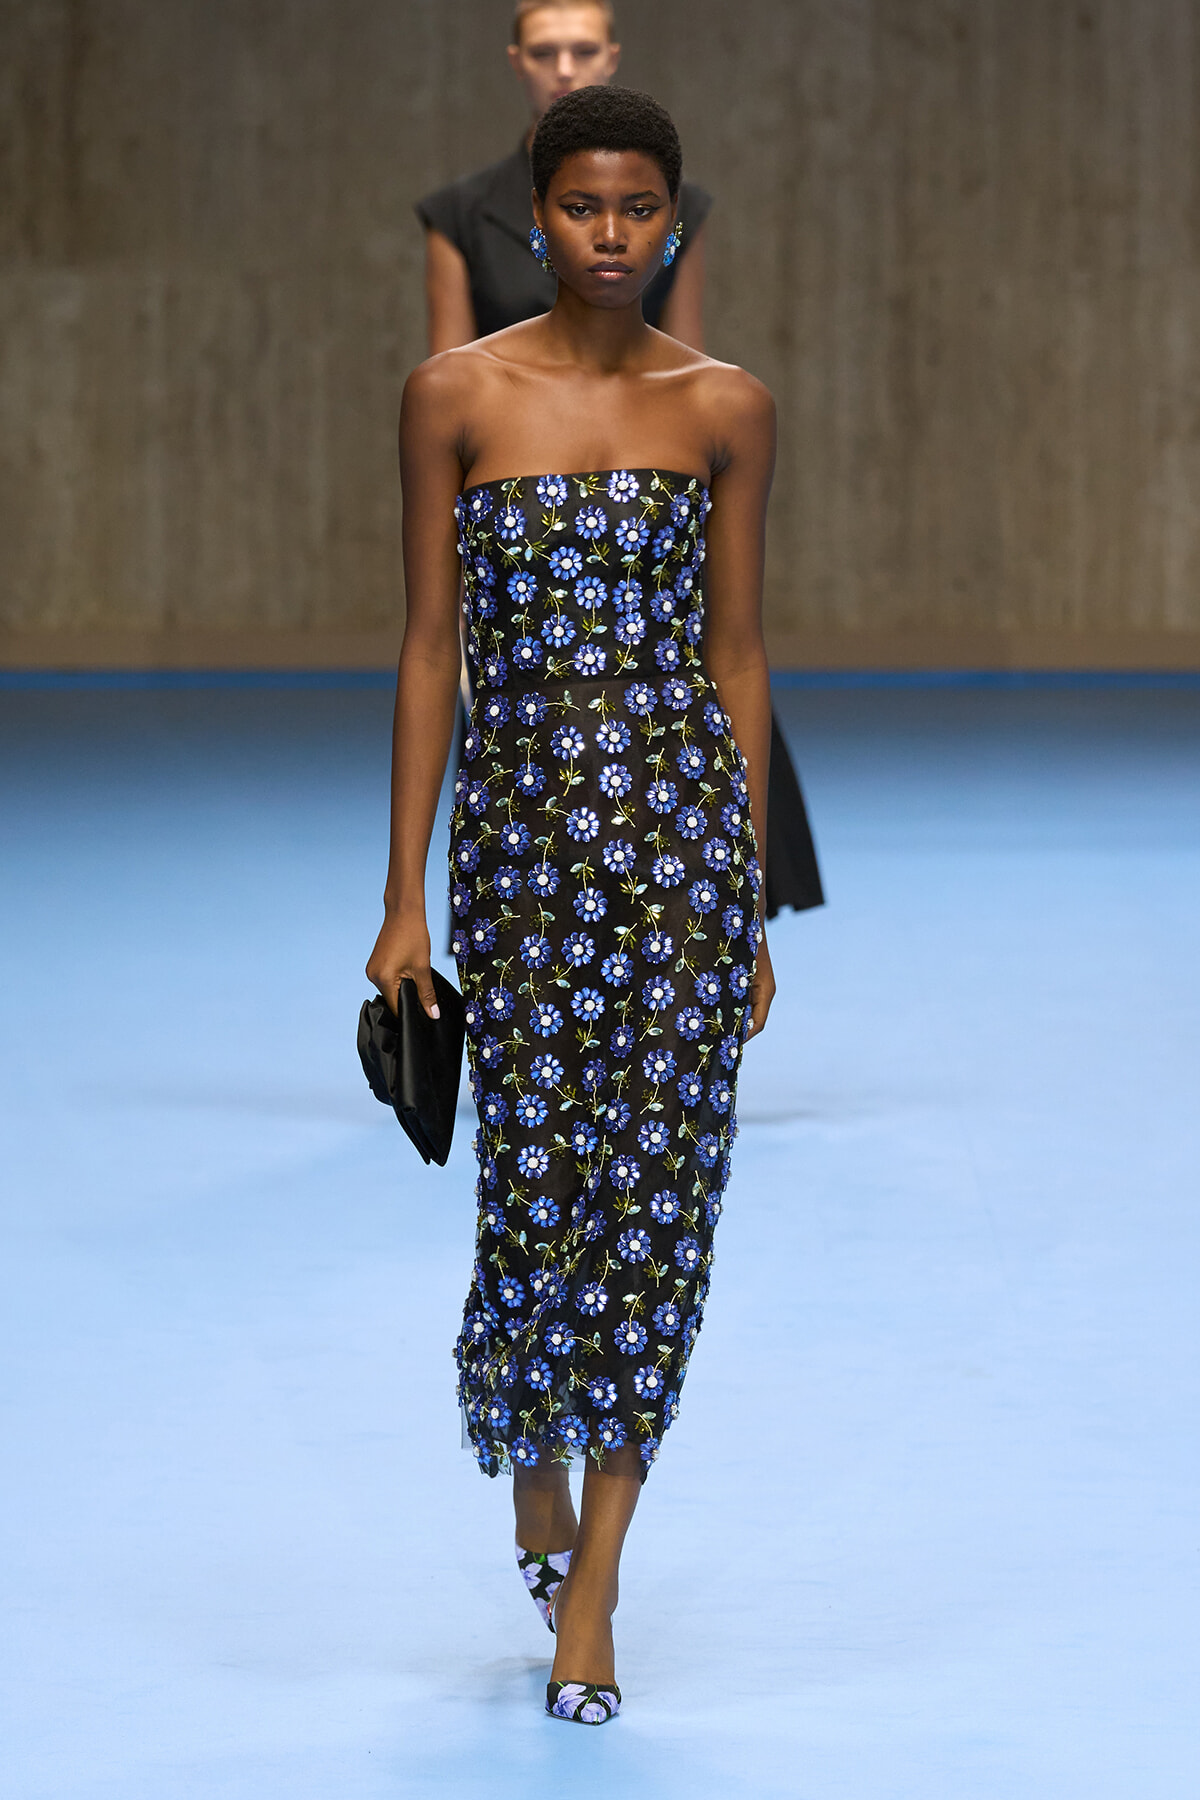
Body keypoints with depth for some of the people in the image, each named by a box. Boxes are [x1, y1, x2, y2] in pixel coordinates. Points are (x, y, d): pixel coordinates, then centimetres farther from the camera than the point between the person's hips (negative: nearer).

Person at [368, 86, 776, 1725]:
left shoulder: (725, 408, 3)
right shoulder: (455, 397, 0)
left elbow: (737, 654, 7)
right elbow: (429, 649, 1)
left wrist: (753, 907, 7)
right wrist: (404, 897, -2)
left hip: (682, 822, 1)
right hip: (521, 827, -1)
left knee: (657, 1192, -1)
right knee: (538, 1191, -1)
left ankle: (590, 1587, 9)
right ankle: (534, 1458, 33)